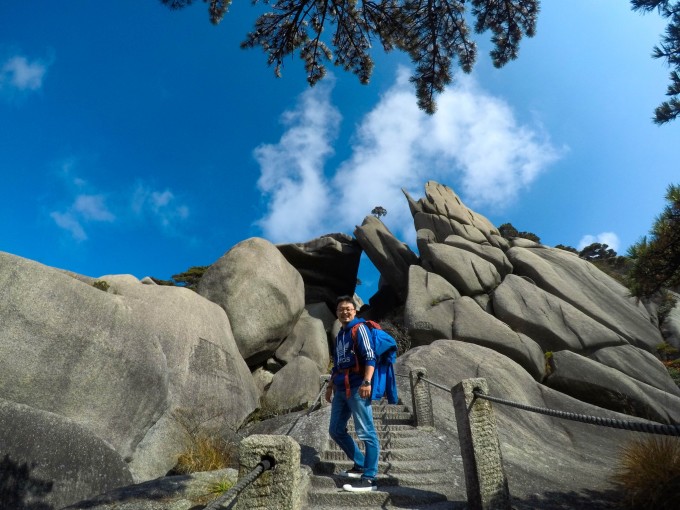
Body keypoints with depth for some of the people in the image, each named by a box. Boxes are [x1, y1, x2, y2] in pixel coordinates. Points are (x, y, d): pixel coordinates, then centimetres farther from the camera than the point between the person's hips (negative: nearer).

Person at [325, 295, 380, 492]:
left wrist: (366, 382, -26)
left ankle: (369, 478, 3)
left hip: (357, 387, -9)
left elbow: (370, 357, -16)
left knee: (366, 433, -4)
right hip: (341, 389, 9)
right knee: (336, 431, 14)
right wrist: (330, 385, 26)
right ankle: (360, 465, 27)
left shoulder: (360, 329, -6)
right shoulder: (340, 334, 19)